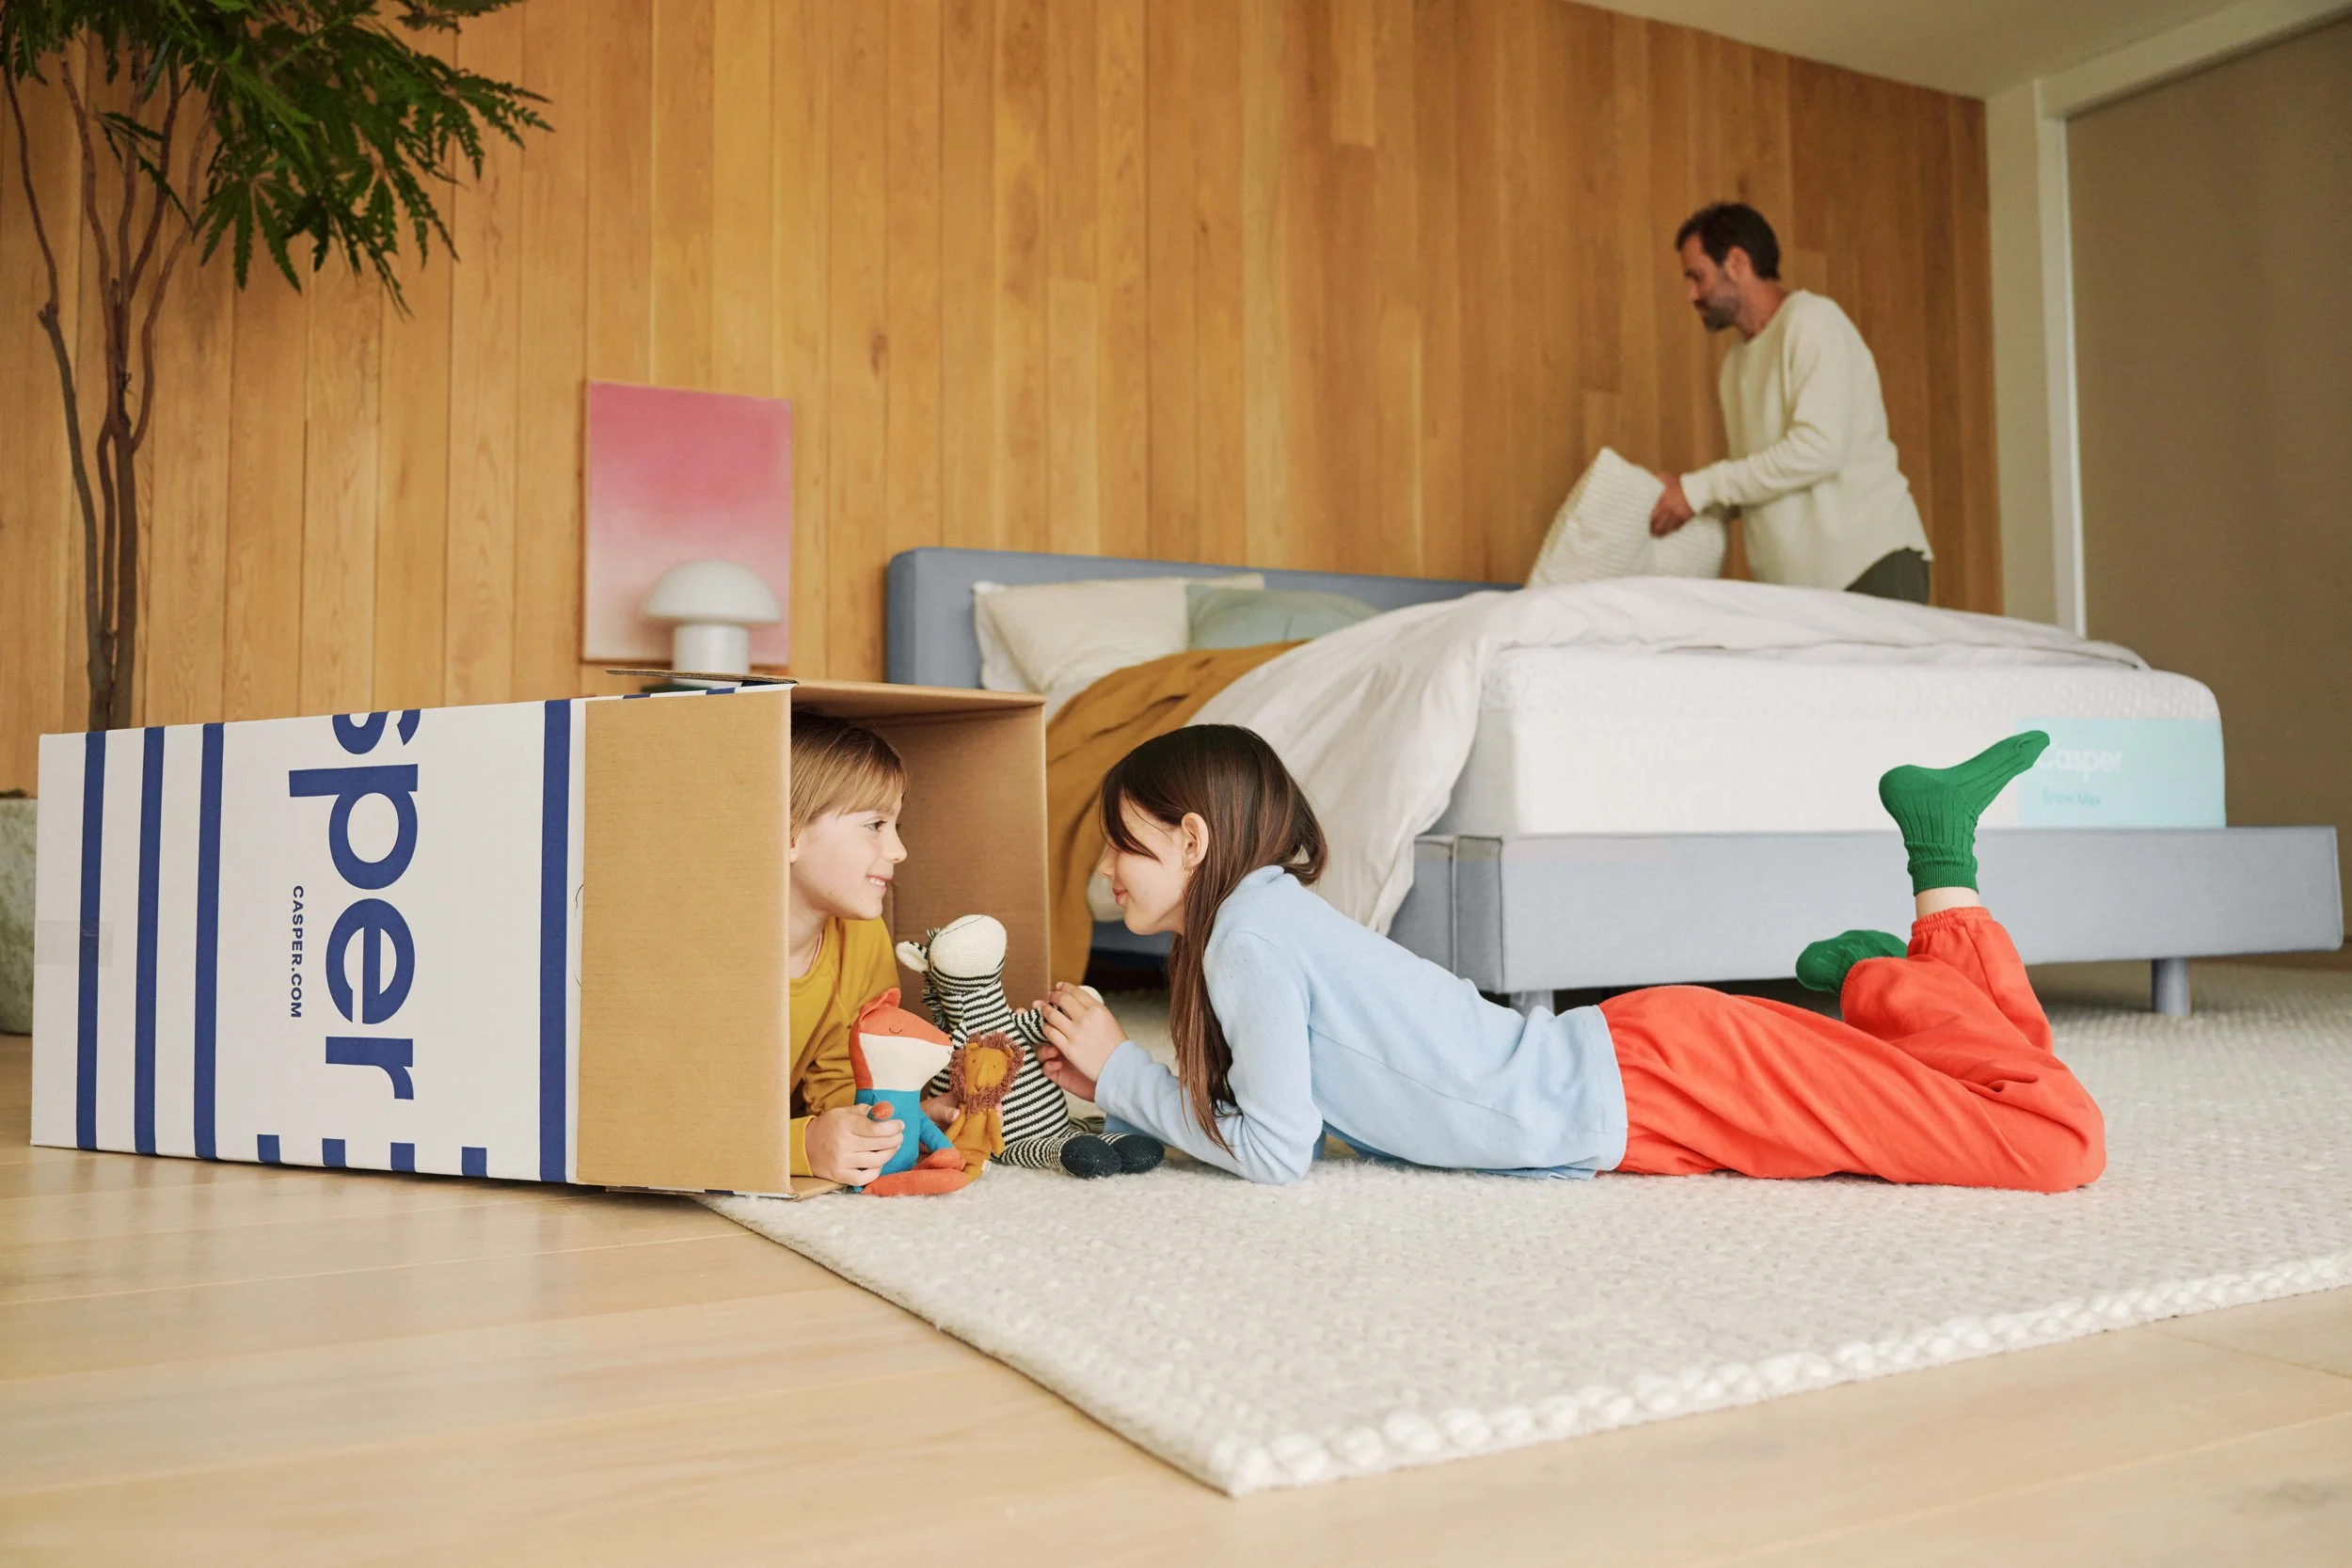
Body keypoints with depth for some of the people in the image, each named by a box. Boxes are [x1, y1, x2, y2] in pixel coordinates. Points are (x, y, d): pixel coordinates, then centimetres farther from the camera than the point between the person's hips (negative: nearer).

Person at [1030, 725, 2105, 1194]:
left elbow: (1274, 1153, -14)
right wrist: (1110, 1089, 6)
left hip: (1652, 1078, -8)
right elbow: (1239, 1111, 14)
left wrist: (1123, 1073, -5)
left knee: (2063, 1143, -8)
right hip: (1633, 1069, 8)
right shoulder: (1247, 922, 10)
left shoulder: (1252, 927, -17)